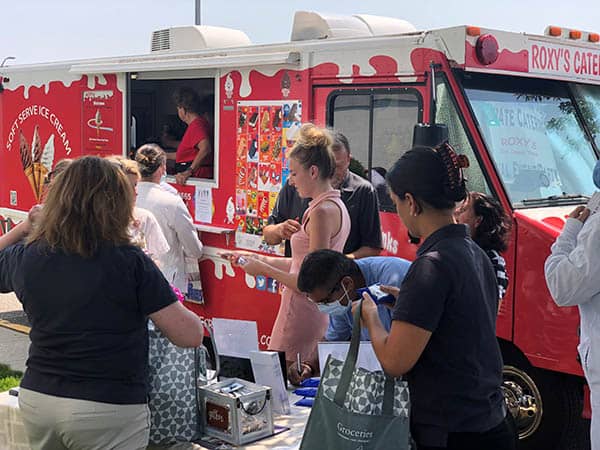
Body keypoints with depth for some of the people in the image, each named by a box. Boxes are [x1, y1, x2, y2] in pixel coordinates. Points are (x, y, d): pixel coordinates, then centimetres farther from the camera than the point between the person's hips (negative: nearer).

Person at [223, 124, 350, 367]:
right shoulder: (336, 206, 12)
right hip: (320, 309, 10)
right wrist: (256, 258, 15)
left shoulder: (322, 211, -18)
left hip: (304, 310, -10)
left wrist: (264, 269, -11)